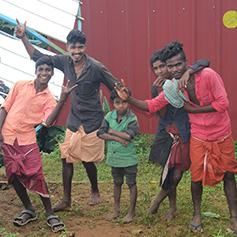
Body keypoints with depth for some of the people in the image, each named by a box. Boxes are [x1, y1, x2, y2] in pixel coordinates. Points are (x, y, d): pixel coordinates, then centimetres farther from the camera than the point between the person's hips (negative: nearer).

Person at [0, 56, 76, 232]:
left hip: (27, 140, -2)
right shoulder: (20, 86, 3)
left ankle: (50, 214, 6)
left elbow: (48, 121, -15)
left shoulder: (49, 98, 1)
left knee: (37, 176, -7)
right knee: (14, 176, 7)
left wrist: (62, 100, -22)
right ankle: (29, 210, 23)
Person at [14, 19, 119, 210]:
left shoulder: (96, 68, -15)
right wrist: (23, 38, -1)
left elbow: (117, 88, -9)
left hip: (92, 122, -5)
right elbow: (38, 57, 7)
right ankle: (66, 201, 15)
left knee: (88, 160, 2)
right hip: (73, 120, 5)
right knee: (67, 158, 4)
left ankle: (95, 192, 31)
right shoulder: (65, 62, -2)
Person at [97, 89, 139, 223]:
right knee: (117, 183, 18)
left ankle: (132, 212, 19)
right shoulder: (109, 116, -1)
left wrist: (112, 131, -15)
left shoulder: (132, 118, -13)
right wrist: (118, 138, -20)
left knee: (131, 183, 6)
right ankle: (117, 210, 31)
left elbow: (129, 135, -26)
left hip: (128, 158, -4)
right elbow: (101, 133, -10)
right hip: (114, 157, 4)